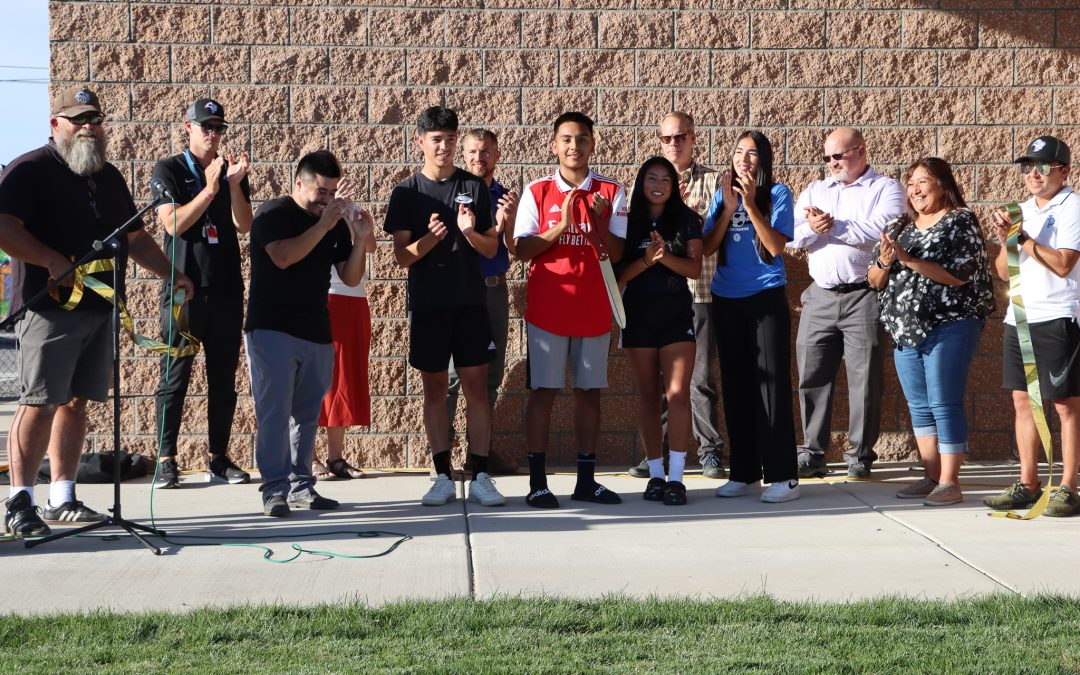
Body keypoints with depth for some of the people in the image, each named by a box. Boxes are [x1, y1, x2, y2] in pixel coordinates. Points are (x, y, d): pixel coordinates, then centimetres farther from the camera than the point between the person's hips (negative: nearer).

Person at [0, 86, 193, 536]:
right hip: (49, 308, -7)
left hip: (100, 309, 7)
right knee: (40, 402, -10)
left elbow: (135, 238, 27)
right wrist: (53, 262, -23)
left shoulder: (109, 178, 20)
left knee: (76, 402, 8)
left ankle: (62, 499, 14)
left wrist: (171, 274, 15)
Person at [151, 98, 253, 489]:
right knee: (174, 376, -3)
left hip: (227, 288, 4)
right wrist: (209, 189, -16)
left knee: (223, 377, 6)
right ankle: (166, 461, 0)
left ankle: (219, 459, 11)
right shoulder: (168, 171, 2)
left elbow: (244, 226, 3)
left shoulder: (232, 171, 13)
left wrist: (235, 185, -11)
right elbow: (173, 224, -10)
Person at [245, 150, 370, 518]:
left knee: (306, 414, 8)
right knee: (274, 411, -7)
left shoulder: (336, 224, 11)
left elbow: (351, 277, 11)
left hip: (317, 334, 5)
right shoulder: (273, 213, -4)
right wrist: (323, 225, -21)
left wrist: (359, 239, -5)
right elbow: (283, 257, -21)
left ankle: (301, 486, 15)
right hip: (272, 331, -5)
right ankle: (274, 490, -6)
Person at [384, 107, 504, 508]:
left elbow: (491, 249, 6)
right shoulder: (406, 192, 3)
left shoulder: (475, 188, 6)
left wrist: (470, 232, -15)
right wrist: (430, 239, -21)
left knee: (476, 387, -1)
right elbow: (402, 257, -1)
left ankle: (480, 477, 3)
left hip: (470, 302, 1)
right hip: (427, 305, 0)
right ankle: (443, 478, 11)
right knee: (435, 390, 4)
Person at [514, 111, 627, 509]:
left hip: (593, 308, 2)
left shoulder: (611, 193, 5)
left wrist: (598, 222, -16)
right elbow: (523, 250, -4)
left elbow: (617, 252, 1)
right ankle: (537, 482, 3)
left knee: (589, 391, 6)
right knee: (542, 392, -2)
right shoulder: (537, 192, 2)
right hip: (547, 308, -2)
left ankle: (586, 481, 14)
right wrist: (561, 226, -17)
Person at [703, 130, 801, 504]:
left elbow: (776, 246, -11)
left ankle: (783, 476, -5)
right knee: (735, 385, 7)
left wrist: (750, 203, -16)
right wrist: (729, 208, -10)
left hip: (766, 300, -4)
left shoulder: (777, 193, -1)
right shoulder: (722, 194, 10)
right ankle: (744, 473, 14)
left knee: (771, 384, -7)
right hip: (726, 301, 4)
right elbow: (707, 247, 2)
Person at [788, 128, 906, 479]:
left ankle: (860, 455, 6)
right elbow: (788, 237, 7)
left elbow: (881, 230, -15)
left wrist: (834, 226, -11)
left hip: (863, 296, -4)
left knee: (865, 378, -2)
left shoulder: (885, 189, 5)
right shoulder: (815, 191, 20)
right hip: (820, 297, 4)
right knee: (812, 376, 2)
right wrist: (811, 228, -13)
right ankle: (812, 454, 8)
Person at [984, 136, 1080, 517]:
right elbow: (1003, 271, 14)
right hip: (1019, 317, 7)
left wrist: (1023, 238, -16)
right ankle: (1027, 485, 16)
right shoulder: (1022, 211, 15)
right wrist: (1005, 240, -4)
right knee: (1023, 401, 9)